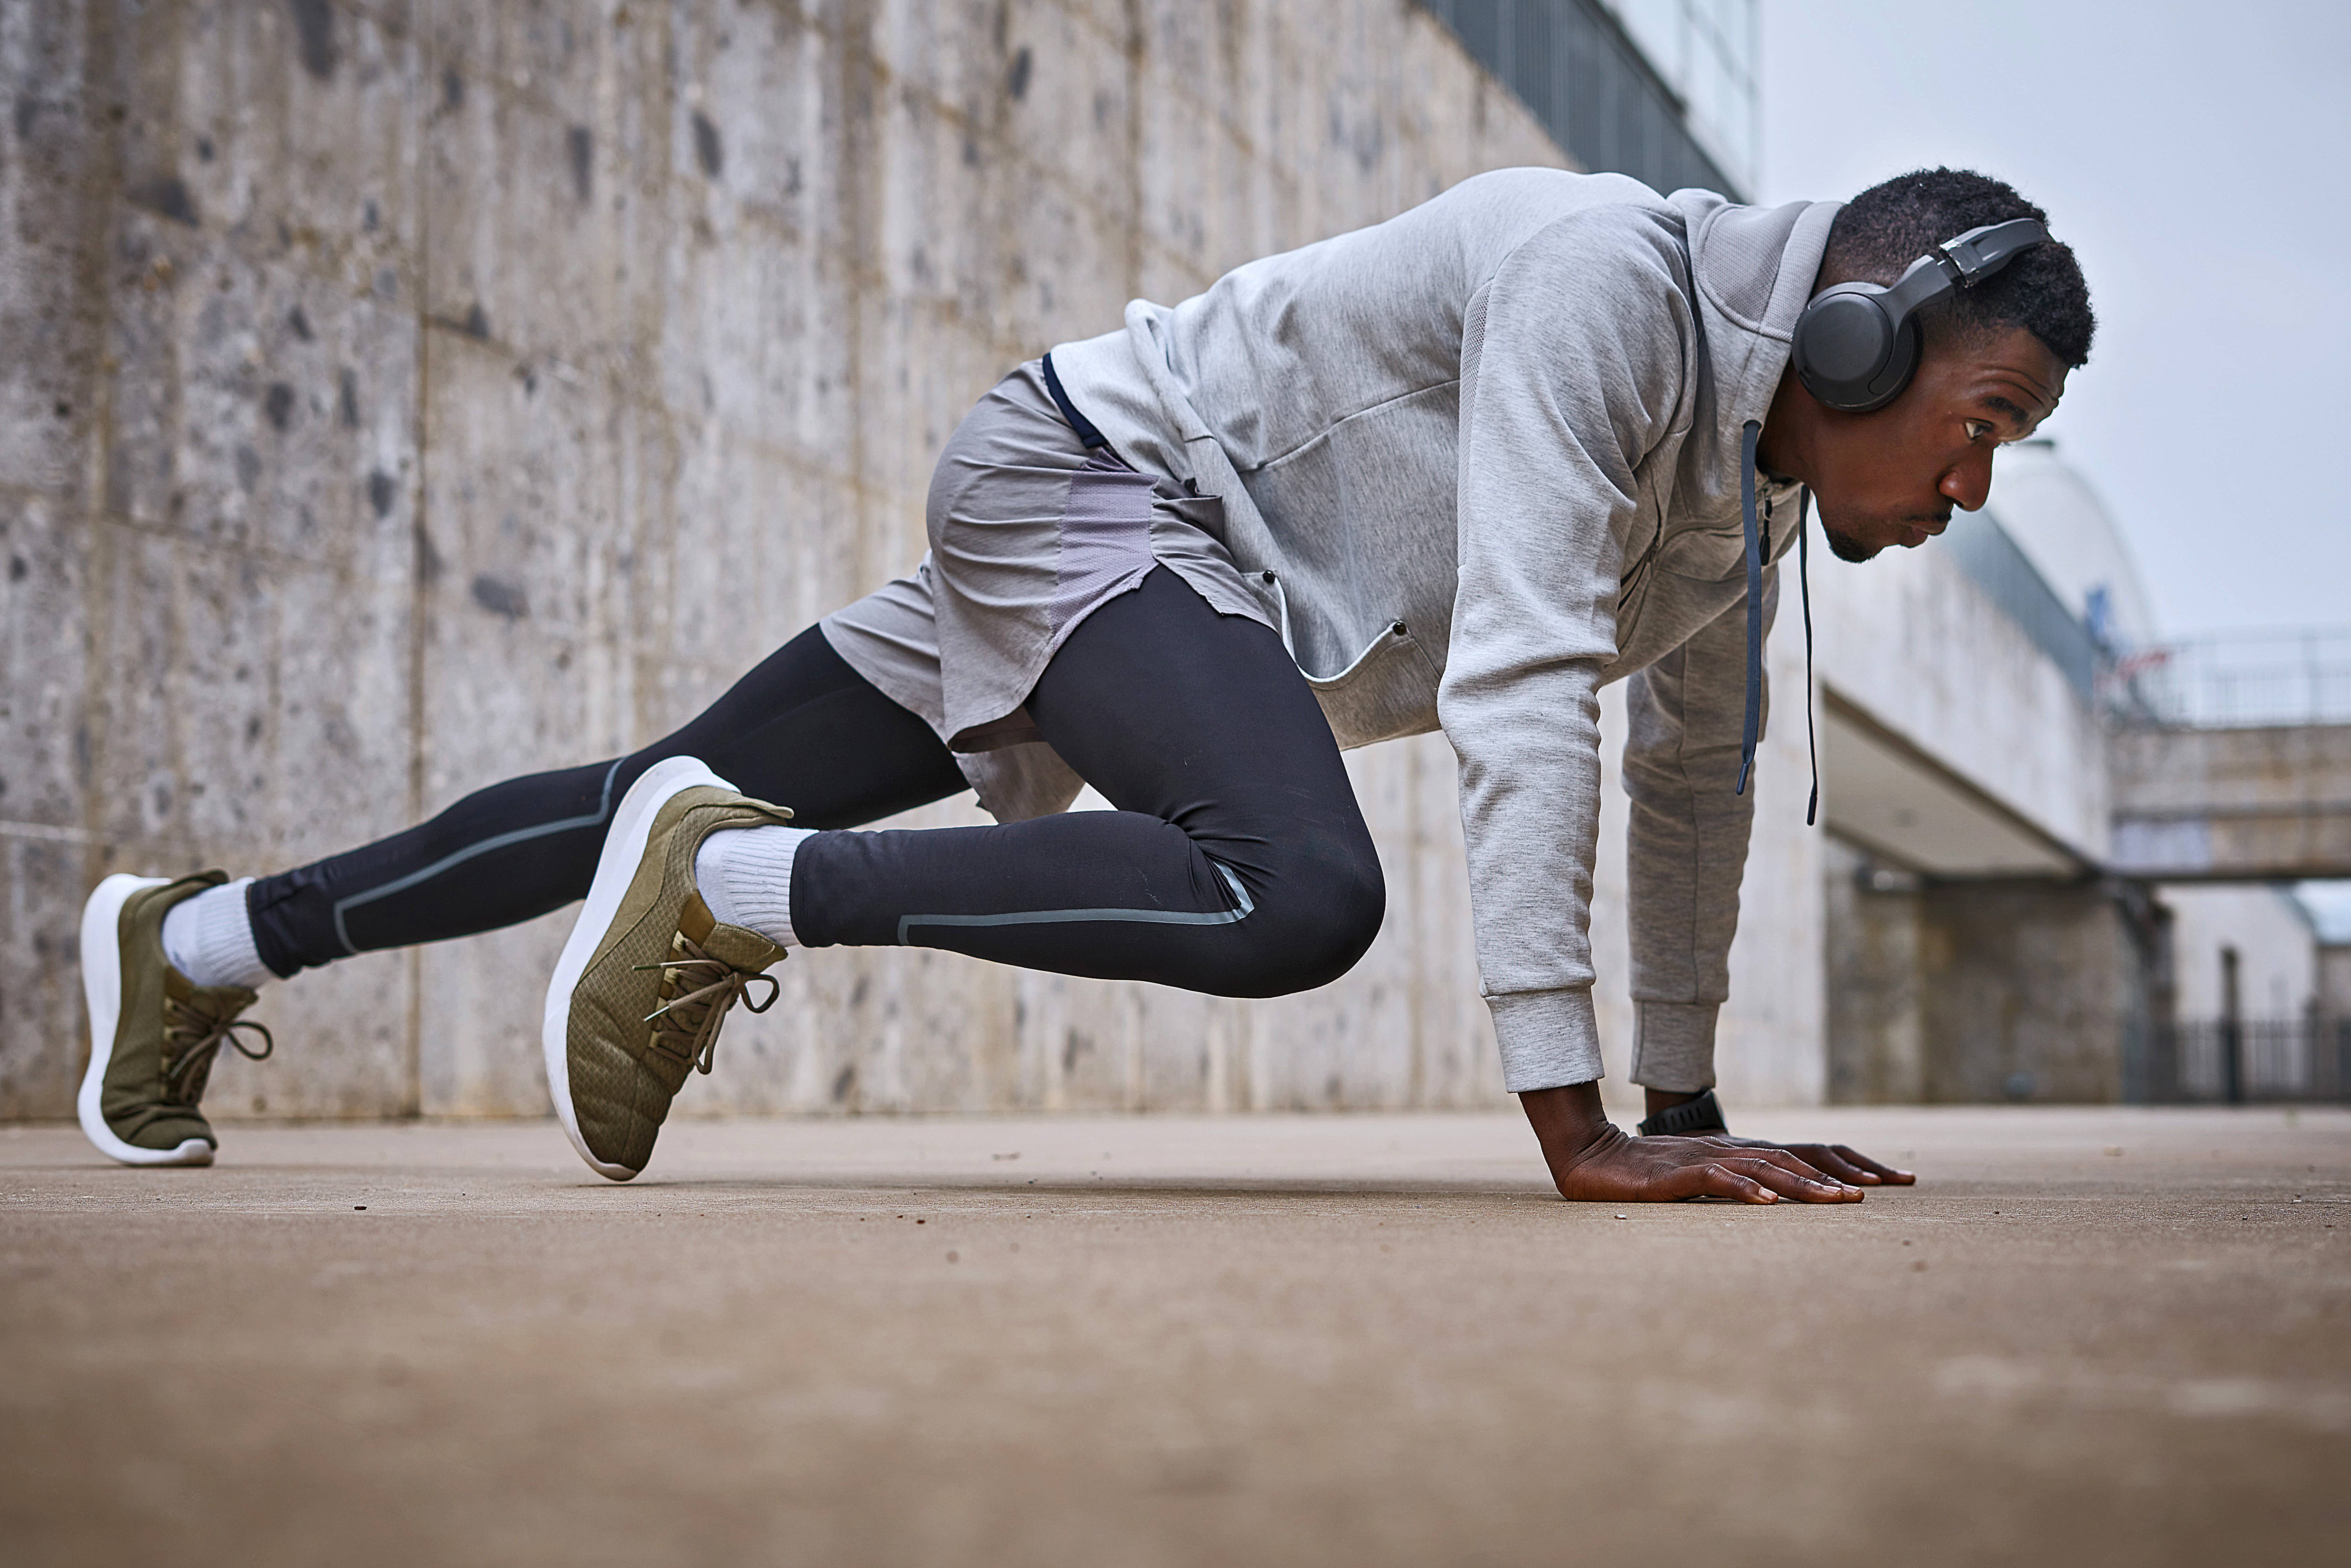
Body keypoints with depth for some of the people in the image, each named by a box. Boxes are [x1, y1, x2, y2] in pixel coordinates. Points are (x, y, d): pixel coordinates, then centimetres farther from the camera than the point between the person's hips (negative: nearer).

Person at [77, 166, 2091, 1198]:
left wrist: (1690, 1104, 13)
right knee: (1298, 899, -33)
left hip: (1202, 581, 9)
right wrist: (1575, 1124, -33)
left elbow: (1698, 770, 15)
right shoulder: (1607, 280, -24)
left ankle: (194, 944, 28)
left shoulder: (1759, 458, 5)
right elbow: (1522, 680, -32)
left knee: (680, 809, 13)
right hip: (1090, 484, -9)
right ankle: (727, 892, -18)